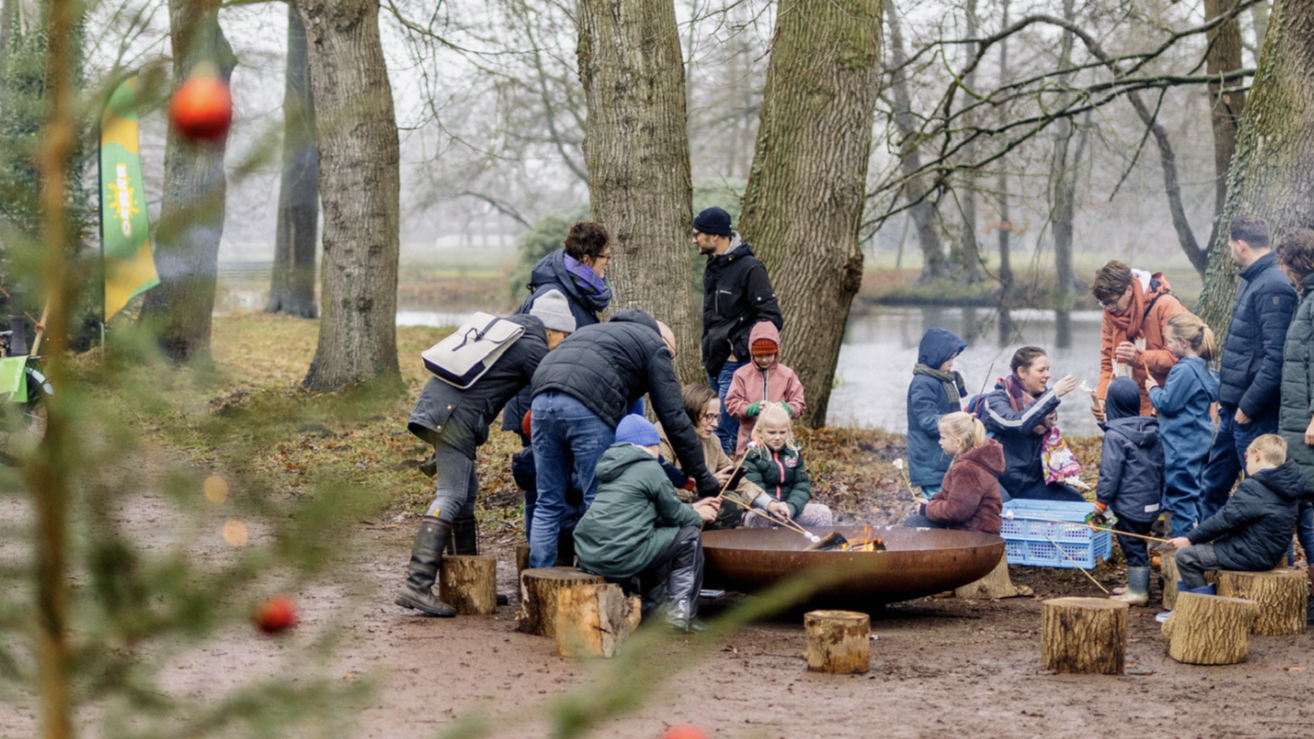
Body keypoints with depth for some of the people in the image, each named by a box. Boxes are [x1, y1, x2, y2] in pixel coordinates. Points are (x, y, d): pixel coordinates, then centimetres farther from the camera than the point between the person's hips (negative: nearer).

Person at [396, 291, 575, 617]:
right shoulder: (532, 346, -4)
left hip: (434, 403, 10)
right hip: (456, 416, -10)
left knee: (466, 492, 15)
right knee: (451, 498, -14)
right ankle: (417, 586, -23)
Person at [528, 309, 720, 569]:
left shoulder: (593, 331, 39)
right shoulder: (655, 347, 18)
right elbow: (673, 416, 10)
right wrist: (701, 475, 13)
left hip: (542, 398, 6)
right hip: (587, 408, -6)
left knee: (548, 504, 13)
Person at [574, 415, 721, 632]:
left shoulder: (614, 468, 22)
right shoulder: (649, 468, -3)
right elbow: (673, 514, 5)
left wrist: (693, 508, 34)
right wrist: (698, 516, 25)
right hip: (618, 556, -9)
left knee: (658, 535, 32)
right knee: (689, 537, 7)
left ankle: (649, 606, 32)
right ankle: (683, 610, 4)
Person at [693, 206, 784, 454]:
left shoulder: (749, 268, -13)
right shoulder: (712, 268, 14)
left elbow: (772, 319, -17)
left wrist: (739, 351, -17)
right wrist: (708, 354, 15)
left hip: (736, 366, -9)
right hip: (716, 364, 9)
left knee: (723, 431, -12)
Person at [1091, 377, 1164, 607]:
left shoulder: (1115, 435, -16)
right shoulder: (1152, 431, 6)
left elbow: (1110, 474, -15)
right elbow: (1161, 466, 13)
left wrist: (1101, 503, -6)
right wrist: (1159, 494, 24)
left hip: (1128, 504, -7)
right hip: (1152, 502, 7)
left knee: (1133, 546, 1)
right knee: (1141, 543, 18)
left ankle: (1137, 592, 6)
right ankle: (1137, 585, 28)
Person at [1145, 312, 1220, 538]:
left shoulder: (1184, 370, -21)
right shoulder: (1205, 368, 8)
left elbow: (1167, 403, -21)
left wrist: (1153, 390, -1)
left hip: (1182, 446, -10)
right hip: (1200, 443, 10)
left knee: (1181, 495, -5)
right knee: (1196, 492, 16)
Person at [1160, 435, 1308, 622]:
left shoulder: (1253, 488, -20)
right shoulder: (1287, 486, 7)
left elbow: (1224, 520, -18)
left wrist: (1189, 539, -8)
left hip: (1249, 556, -10)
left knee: (1185, 555, -6)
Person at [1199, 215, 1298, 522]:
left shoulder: (1273, 288, -19)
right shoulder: (1252, 281, 13)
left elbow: (1275, 358, -25)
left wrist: (1248, 406, -21)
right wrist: (1227, 399, 16)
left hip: (1255, 415, -10)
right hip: (1234, 410, 10)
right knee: (1213, 485, 18)